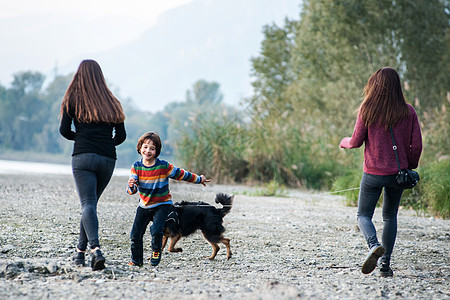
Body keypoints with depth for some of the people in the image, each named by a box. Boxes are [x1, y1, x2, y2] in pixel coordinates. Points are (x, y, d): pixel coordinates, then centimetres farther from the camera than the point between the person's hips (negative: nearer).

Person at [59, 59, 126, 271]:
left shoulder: (72, 99, 7)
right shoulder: (111, 102, 14)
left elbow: (64, 130, 0)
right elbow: (121, 136, 9)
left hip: (83, 157, -3)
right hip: (108, 159, 3)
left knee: (88, 205, -11)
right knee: (90, 204, 18)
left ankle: (96, 250, -31)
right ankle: (81, 250, 23)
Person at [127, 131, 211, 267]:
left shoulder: (163, 166, -16)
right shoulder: (136, 167, -10)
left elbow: (181, 174, -2)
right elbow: (132, 190, -15)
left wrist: (199, 179, 7)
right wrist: (131, 186, -40)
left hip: (162, 205, -3)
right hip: (144, 205, 3)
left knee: (156, 230, -22)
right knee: (135, 235, 0)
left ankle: (156, 253, 7)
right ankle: (136, 260, 22)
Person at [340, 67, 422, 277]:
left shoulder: (367, 109, -8)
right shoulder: (408, 112, -3)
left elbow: (356, 141, -6)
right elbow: (416, 145, -3)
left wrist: (344, 142, 17)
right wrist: (410, 166, 14)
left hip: (373, 173, -2)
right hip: (397, 173, 2)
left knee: (363, 215, 11)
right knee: (390, 217, 19)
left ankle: (374, 246, -20)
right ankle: (386, 264, 13)